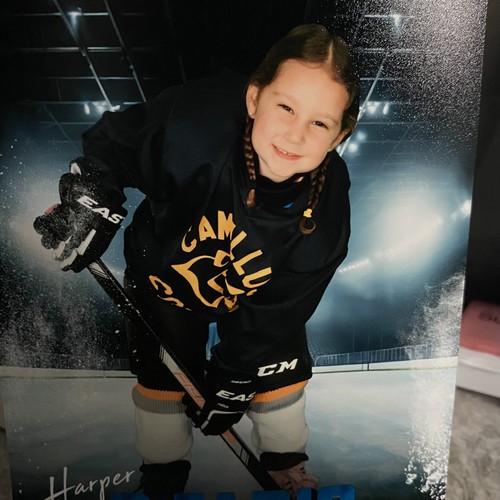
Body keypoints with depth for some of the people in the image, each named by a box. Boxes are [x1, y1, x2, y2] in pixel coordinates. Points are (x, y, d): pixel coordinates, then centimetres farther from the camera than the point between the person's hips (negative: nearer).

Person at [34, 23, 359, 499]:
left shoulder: (324, 215, -29)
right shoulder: (194, 119, -36)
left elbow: (274, 312, -19)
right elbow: (110, 142, -14)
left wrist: (234, 382, -12)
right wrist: (91, 203, -22)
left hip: (257, 292, 1)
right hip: (162, 271, 0)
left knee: (279, 364, 7)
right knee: (163, 376, 9)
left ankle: (285, 461, 42)